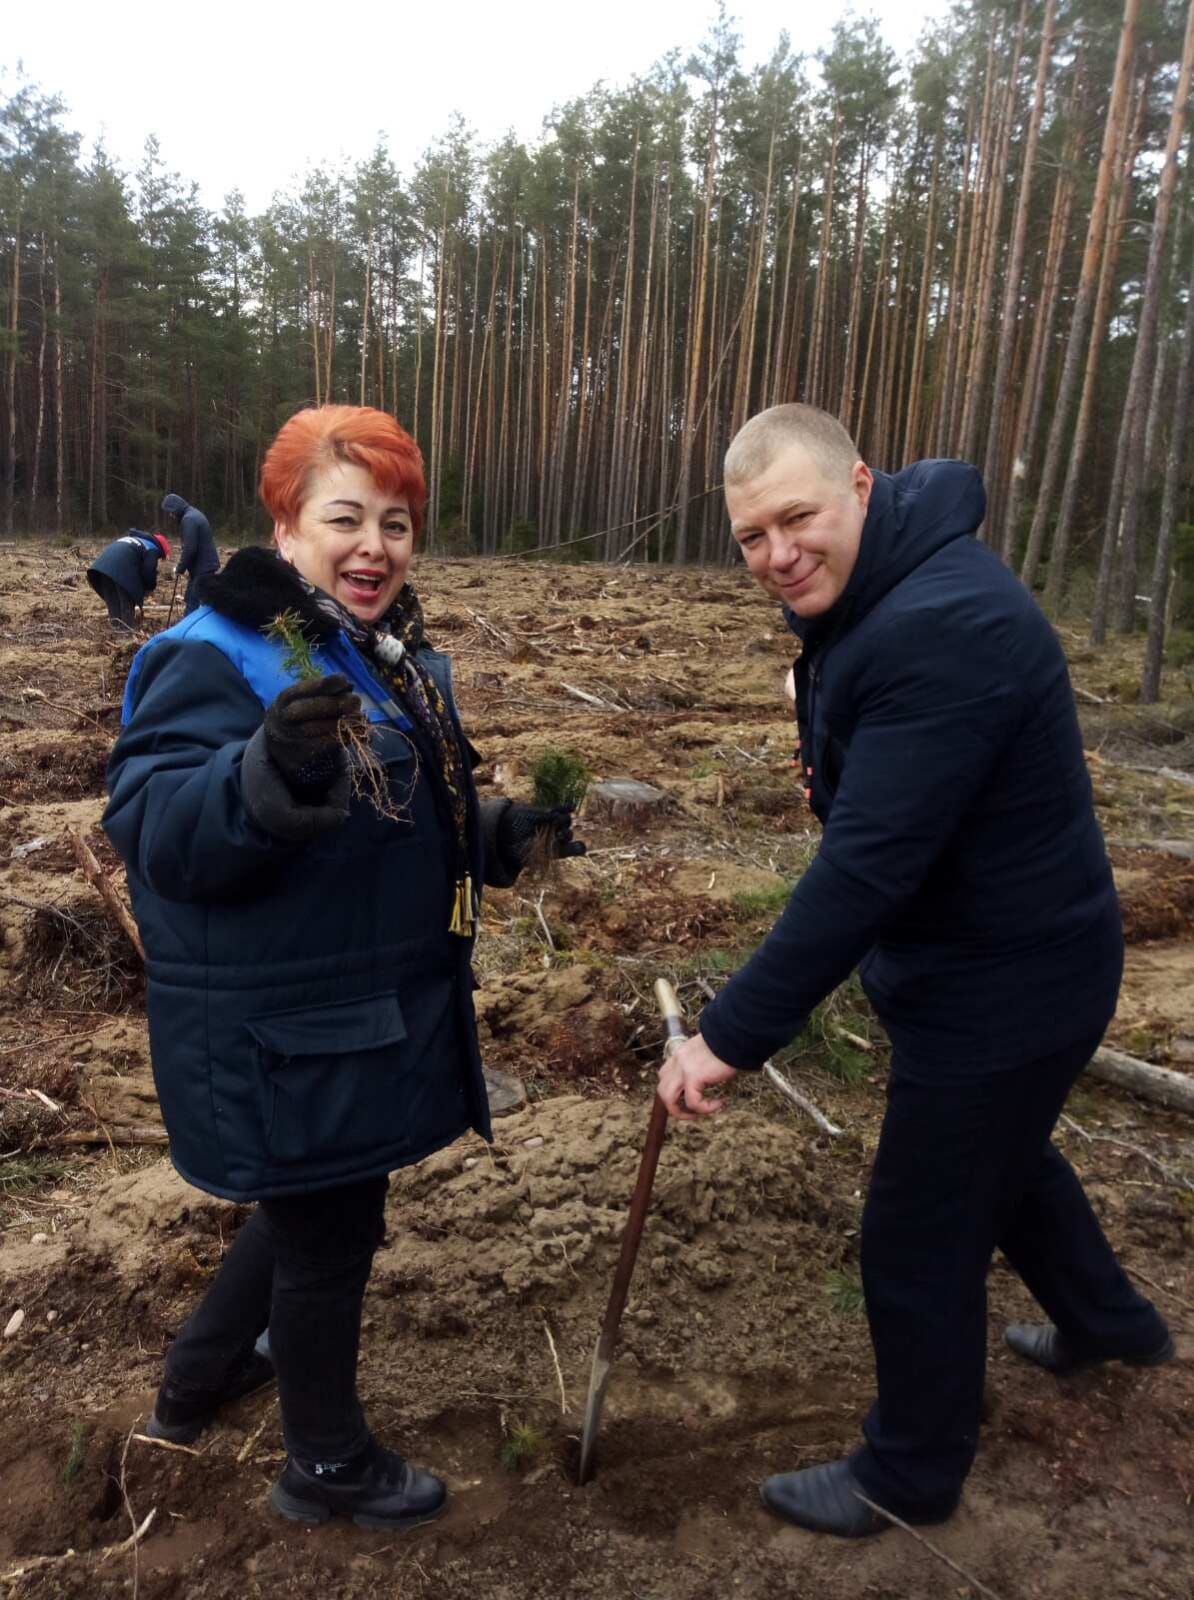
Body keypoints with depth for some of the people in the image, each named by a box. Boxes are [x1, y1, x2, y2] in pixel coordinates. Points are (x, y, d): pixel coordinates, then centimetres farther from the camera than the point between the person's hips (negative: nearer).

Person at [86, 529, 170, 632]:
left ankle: (116, 626, 22)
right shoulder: (152, 549, 12)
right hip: (122, 567, -8)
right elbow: (149, 571, 1)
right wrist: (150, 587, 18)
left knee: (112, 599, 16)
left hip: (104, 563, 8)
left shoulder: (134, 539, 39)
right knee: (127, 600, 2)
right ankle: (126, 628, 2)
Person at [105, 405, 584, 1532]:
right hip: (282, 1035, -9)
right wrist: (269, 769, -46)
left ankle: (196, 1380, 54)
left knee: (314, 1210, 27)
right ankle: (330, 1466, 39)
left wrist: (509, 835, 0)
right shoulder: (214, 657, -18)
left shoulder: (400, 659, 8)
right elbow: (155, 834, -28)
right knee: (329, 1236, 10)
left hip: (380, 1013, 9)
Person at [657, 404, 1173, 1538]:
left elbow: (867, 867, -36)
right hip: (1006, 959, 10)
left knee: (919, 1238, 7)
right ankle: (1107, 1322, 59)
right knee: (1002, 1152, 31)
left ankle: (909, 1476, 34)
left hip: (1002, 988, -10)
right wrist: (827, 754, -3)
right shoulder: (865, 595, 1)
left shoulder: (947, 630, -31)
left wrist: (732, 1036, -33)